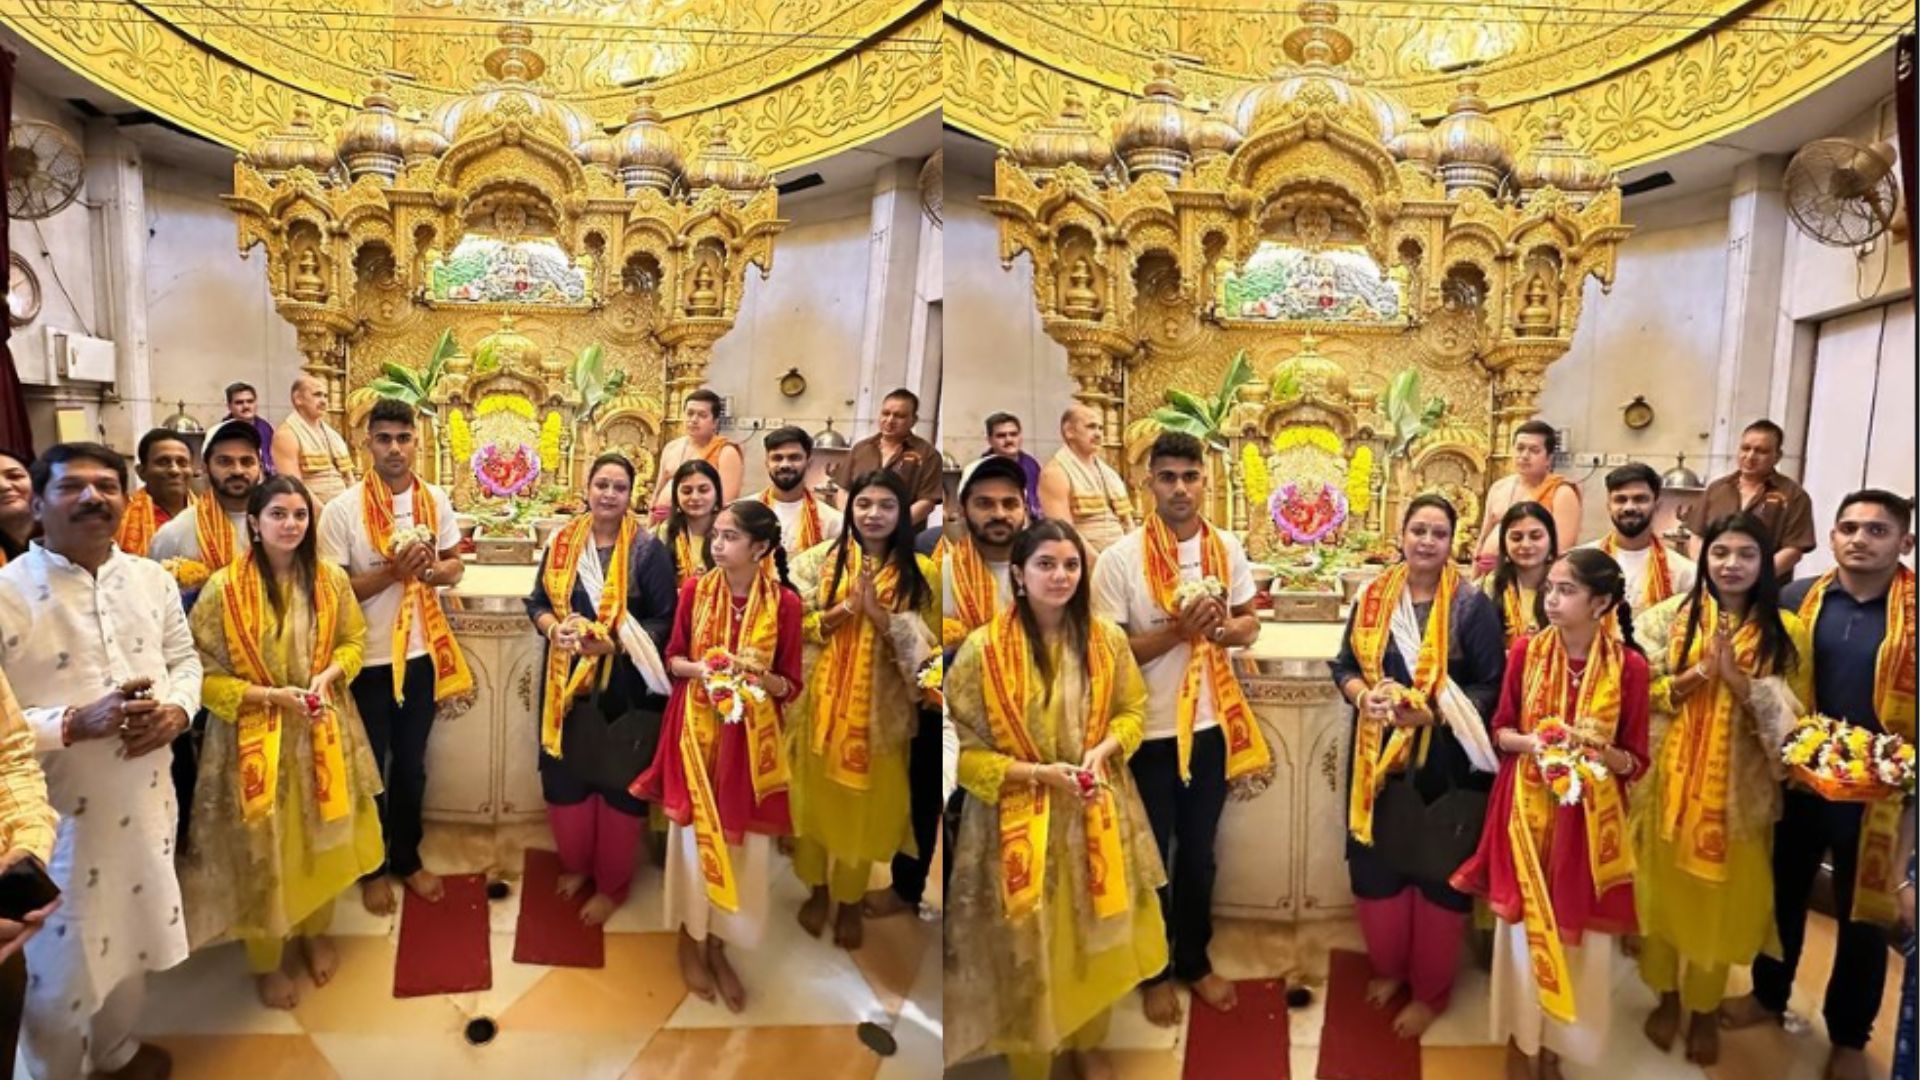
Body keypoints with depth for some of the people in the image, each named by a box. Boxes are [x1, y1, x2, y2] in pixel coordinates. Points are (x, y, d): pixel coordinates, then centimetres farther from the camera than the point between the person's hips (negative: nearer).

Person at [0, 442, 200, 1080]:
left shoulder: (152, 580, 3)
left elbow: (185, 661, 12)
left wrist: (177, 709, -8)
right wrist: (76, 723, -27)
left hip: (145, 800, 6)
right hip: (56, 814, -5)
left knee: (130, 937, 23)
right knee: (61, 963, 8)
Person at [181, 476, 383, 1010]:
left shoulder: (331, 579, -3)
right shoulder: (224, 588, -15)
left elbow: (354, 640, 8)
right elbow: (201, 674, -12)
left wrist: (328, 676, -11)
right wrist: (269, 695, -20)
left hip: (321, 732, 3)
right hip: (256, 738, -3)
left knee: (321, 838, 16)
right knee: (262, 849, 7)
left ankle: (316, 932, 41)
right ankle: (265, 961, 27)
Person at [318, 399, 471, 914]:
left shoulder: (436, 501, -1)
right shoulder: (342, 510, -14)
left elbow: (454, 566, 8)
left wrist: (431, 570, -15)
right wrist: (393, 570, -26)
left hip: (422, 652, 4)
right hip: (367, 658, -3)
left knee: (411, 764, 18)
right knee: (370, 766, 12)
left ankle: (408, 857, 35)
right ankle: (373, 867, 30)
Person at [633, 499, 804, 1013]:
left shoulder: (784, 603, -9)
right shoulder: (694, 591, -4)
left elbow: (791, 686, -4)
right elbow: (672, 659, 5)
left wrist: (759, 676, -23)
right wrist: (699, 669, -15)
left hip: (751, 740, -1)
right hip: (698, 731, 1)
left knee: (740, 841, 7)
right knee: (695, 835, 8)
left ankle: (718, 945, 26)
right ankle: (691, 940, 28)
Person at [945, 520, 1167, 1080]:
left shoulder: (1108, 639, -5)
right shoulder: (983, 648, -17)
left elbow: (1133, 709, 9)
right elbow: (959, 748, -13)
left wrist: (1103, 750, -11)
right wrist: (1037, 772, -21)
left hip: (1096, 813, 4)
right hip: (1020, 819, -4)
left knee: (1096, 936, 19)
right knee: (1027, 947, 7)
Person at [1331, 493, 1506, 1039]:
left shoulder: (1472, 606, -8)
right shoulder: (1373, 597, 3)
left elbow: (1491, 689, -9)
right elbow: (1345, 665, 8)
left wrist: (1431, 713, -23)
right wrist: (1364, 696, -14)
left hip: (1447, 764, -3)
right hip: (1380, 759, 3)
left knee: (1439, 878, 8)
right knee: (1376, 870, 11)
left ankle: (1430, 991, 27)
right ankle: (1388, 967, 37)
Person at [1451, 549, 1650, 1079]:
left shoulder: (1630, 666, -9)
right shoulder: (1526, 650, -4)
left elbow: (1636, 759, -3)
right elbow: (1500, 731, 3)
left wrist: (1601, 753, -23)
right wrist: (1530, 742, -17)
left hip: (1589, 819, -1)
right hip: (1528, 810, 1)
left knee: (1575, 930, 9)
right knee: (1525, 924, 9)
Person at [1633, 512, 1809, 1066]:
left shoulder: (1785, 631, 0)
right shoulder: (1671, 616, -1)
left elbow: (1790, 716, -5)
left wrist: (1735, 676, -18)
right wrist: (1698, 673, -18)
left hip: (1739, 786, 0)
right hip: (1671, 778, 0)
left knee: (1722, 898, 9)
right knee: (1664, 889, 10)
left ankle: (1705, 1008, 29)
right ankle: (1667, 996, 30)